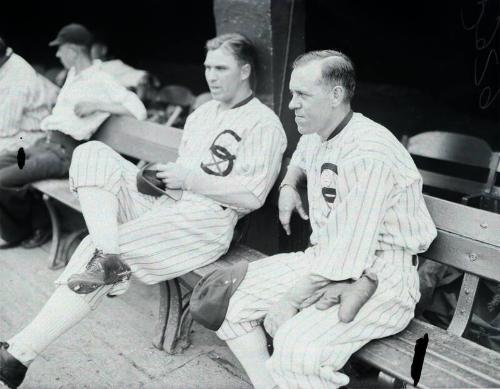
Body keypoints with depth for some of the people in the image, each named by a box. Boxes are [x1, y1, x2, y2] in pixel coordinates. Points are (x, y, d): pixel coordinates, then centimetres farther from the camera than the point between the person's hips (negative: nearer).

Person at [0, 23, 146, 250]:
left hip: (64, 151, -9)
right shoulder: (73, 74, 18)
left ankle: (39, 223, 8)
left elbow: (139, 110, -18)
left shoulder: (101, 82, -8)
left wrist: (96, 106, -20)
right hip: (44, 143, 9)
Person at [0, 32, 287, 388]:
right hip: (166, 202, 8)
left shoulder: (264, 124, -4)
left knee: (97, 259, -22)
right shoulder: (203, 113, 21)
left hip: (206, 221, -8)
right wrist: (160, 175, 3)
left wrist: (189, 179, -13)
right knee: (92, 154, -12)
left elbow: (252, 196, -13)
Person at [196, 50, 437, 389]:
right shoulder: (315, 136, 5)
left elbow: (348, 253, -25)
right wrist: (288, 186, 12)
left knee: (294, 351, -32)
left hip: (379, 281, -8)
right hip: (323, 260, 9)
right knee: (232, 296, -3)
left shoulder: (368, 154, -23)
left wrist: (289, 301, -15)